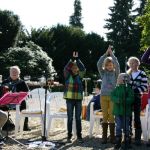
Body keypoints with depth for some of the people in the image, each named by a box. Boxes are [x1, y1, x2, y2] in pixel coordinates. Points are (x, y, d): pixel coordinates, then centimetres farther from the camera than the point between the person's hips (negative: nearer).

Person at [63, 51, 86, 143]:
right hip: (69, 98, -1)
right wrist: (72, 59, -20)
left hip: (78, 99, 1)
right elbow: (66, 68, -15)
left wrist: (77, 59, -16)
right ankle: (69, 136, 13)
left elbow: (83, 69, -10)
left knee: (78, 118, 6)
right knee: (70, 118, 5)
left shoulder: (79, 76, 6)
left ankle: (79, 136, 12)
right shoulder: (67, 75, 2)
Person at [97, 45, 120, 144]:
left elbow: (117, 64, -12)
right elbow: (99, 64, -7)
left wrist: (112, 54, -12)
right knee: (105, 116, 3)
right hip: (104, 96, 1)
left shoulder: (115, 72, 6)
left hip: (113, 96, -1)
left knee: (112, 116, -2)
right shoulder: (103, 72, 8)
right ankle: (104, 137, 7)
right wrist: (106, 54, -11)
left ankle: (112, 137, 5)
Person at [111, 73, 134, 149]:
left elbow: (131, 99, -13)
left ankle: (127, 142, 18)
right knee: (118, 127, 9)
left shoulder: (128, 88, -5)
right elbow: (112, 97, -2)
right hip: (117, 111, 4)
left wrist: (125, 101, -28)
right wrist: (118, 100, -20)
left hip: (126, 111, -3)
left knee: (126, 127, 4)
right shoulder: (116, 88, 8)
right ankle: (118, 142, 18)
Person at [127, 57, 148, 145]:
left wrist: (135, 90, -17)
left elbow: (145, 87, -8)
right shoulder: (128, 74, 12)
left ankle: (138, 138, 8)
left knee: (137, 118, 0)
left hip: (137, 98, -4)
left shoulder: (142, 74, -2)